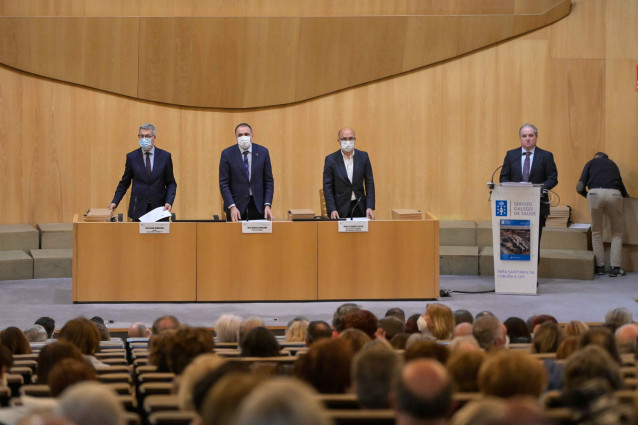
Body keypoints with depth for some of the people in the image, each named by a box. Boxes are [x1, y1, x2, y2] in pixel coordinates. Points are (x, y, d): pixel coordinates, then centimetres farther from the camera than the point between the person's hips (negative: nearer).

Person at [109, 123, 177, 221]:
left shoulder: (165, 156, 3)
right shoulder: (132, 157, 4)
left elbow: (171, 183, 7)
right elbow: (124, 183, 12)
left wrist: (169, 202, -8)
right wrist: (115, 202, 1)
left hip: (159, 208, 0)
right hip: (139, 209, 0)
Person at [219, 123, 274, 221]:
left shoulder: (262, 152, 3)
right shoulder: (227, 154, -2)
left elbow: (269, 181, 5)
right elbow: (224, 183, -3)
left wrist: (267, 205, -6)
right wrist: (232, 206, -13)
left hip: (257, 206, 1)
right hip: (237, 205, -1)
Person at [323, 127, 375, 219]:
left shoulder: (363, 156, 3)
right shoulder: (331, 159, -2)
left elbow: (369, 183, 4)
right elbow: (327, 187, -3)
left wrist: (370, 207, -5)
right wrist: (332, 210, -12)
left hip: (359, 208, 2)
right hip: (340, 208, -2)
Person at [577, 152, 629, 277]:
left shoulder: (591, 163, 24)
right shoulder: (613, 164, 32)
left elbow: (580, 188, 12)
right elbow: (623, 189, 31)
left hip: (595, 193, -1)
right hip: (614, 194, 1)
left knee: (596, 232, 15)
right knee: (617, 232, 15)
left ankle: (600, 266, 16)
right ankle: (615, 267, 9)